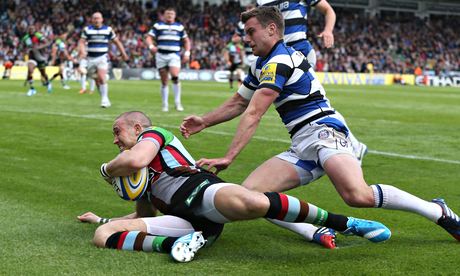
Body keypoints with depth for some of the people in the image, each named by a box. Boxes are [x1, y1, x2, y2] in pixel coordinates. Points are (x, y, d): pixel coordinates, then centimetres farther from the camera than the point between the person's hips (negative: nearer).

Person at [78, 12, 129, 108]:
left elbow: (117, 42, 10)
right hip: (91, 58, 2)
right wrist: (82, 51, -22)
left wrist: (123, 54, 10)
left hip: (102, 57, -2)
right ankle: (105, 100, 18)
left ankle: (105, 99, -15)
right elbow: (81, 42, -3)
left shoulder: (108, 29, 4)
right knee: (97, 81, 6)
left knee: (102, 78, -20)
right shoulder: (87, 30, 4)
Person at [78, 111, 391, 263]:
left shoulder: (154, 133, 16)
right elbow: (143, 215, 50)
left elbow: (134, 159, -7)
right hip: (186, 221, 7)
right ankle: (177, 244, -31)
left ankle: (346, 223, -23)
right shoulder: (139, 177, 41)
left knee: (254, 202, -42)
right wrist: (102, 218, 52)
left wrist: (107, 168, 14)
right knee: (102, 235, -12)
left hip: (201, 191, -7)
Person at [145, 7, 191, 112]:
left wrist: (187, 53, 5)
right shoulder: (158, 26, 7)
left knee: (175, 77, -21)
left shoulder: (180, 27, 13)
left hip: (174, 55, 0)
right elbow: (149, 38, 1)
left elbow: (186, 41, 19)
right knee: (164, 81, 2)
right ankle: (165, 104, 14)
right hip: (161, 55, 0)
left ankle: (177, 102, -11)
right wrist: (151, 46, -20)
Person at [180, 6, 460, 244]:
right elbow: (238, 103, 33)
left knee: (358, 195, -33)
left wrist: (228, 157, -16)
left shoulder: (280, 61, -10)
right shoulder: (262, 64, 21)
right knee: (250, 191, -10)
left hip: (324, 132, -9)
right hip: (301, 149, 10)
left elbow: (252, 116, -16)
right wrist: (204, 122, 24)